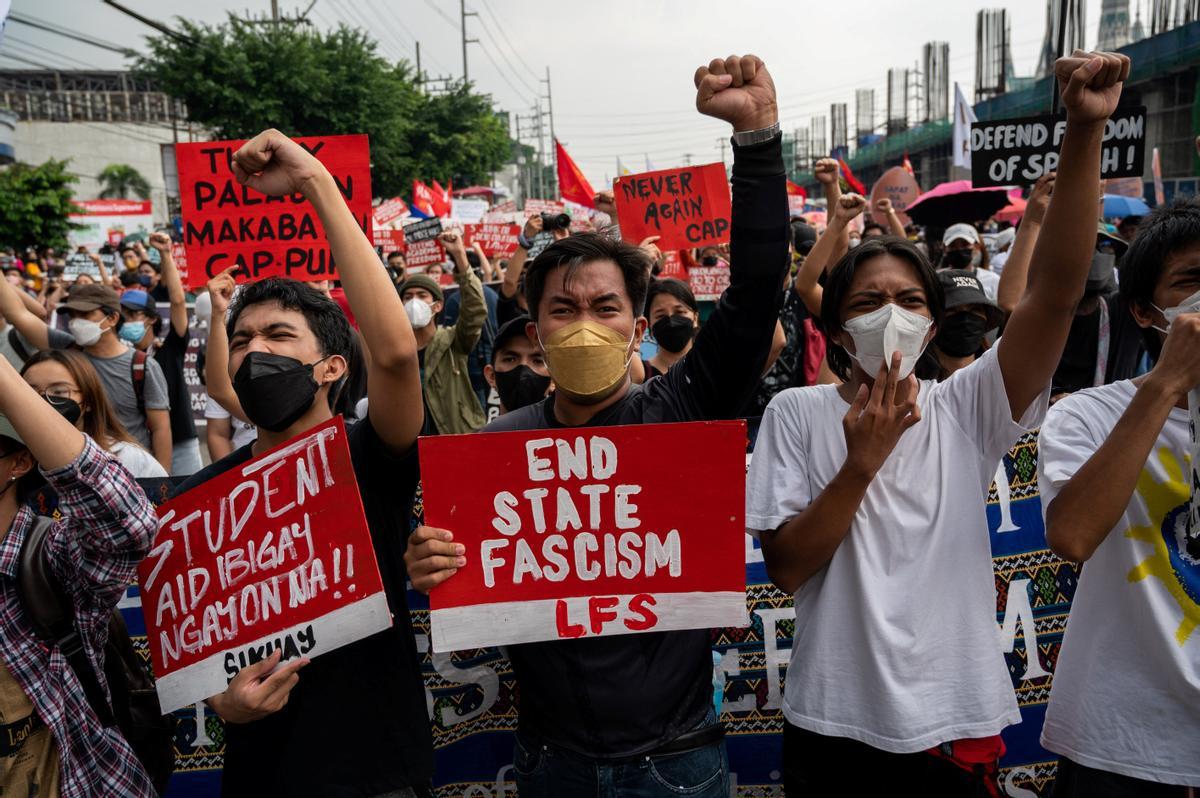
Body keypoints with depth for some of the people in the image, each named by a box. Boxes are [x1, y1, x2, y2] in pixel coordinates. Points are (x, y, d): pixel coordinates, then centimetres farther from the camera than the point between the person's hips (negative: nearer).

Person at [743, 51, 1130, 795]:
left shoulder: (966, 406, -3)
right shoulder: (797, 413, -5)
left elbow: (1057, 290, -16)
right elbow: (785, 567, -9)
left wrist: (1085, 132, -25)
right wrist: (862, 461, -20)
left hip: (959, 723, 1)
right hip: (835, 726, -1)